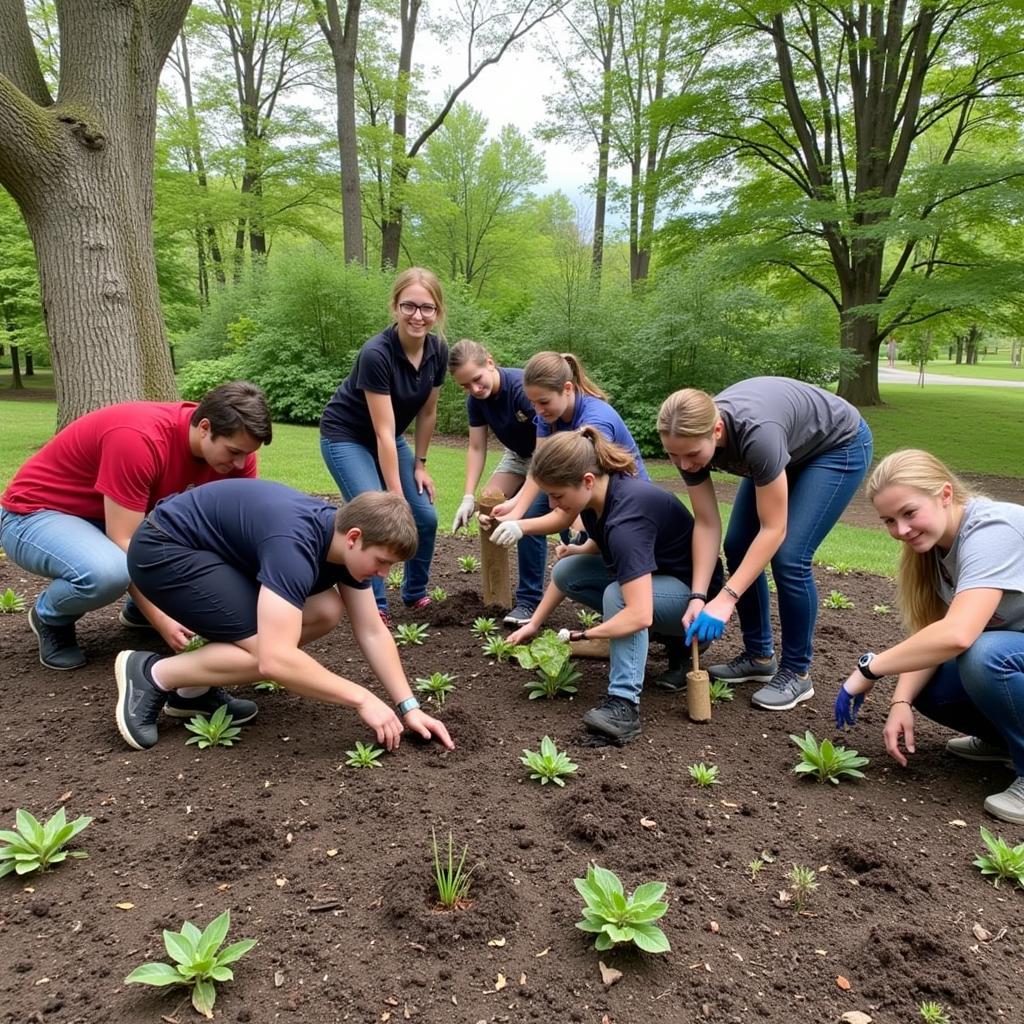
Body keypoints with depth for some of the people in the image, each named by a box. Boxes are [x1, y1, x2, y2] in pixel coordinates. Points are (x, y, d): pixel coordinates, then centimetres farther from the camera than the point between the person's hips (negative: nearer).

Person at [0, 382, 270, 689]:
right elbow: (124, 542, -32)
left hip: (121, 517, 6)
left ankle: (140, 608, 9)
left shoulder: (231, 444, -14)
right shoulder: (139, 439, -35)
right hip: (35, 514, -6)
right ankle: (50, 618, -2)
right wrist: (162, 622, -33)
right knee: (107, 571, -37)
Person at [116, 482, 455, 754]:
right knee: (271, 647, -22)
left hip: (220, 549, 9)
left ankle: (197, 686, 8)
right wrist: (361, 698, -30)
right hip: (164, 549, -9)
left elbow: (372, 632, 0)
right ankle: (151, 674, -2)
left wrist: (408, 706, -6)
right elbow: (275, 659, -40)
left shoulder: (346, 540, -6)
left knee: (326, 611, -3)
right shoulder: (296, 546, -34)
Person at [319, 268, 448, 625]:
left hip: (389, 439, 6)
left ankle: (415, 594, 21)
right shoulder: (376, 354, -31)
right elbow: (383, 432, -31)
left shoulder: (438, 351, -13)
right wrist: (396, 498, -29)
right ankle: (375, 608, -2)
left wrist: (419, 464, 4)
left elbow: (427, 412, 2)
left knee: (426, 517, 0)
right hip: (347, 436, -6)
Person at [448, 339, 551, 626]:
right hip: (519, 455, 7)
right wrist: (468, 498, -17)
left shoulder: (523, 387, -33)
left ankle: (529, 601, -13)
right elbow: (476, 448, -6)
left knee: (531, 517, -23)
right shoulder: (476, 400, -12)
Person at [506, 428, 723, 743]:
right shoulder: (596, 495, -10)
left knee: (618, 595, -34)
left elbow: (639, 615, -42)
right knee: (565, 571, -3)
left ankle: (623, 705, -31)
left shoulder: (626, 518, -35)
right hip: (653, 573, 9)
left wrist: (581, 636, -27)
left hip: (694, 591, -9)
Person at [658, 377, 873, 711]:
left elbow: (773, 530, -33)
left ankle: (796, 673, 1)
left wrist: (726, 599, -35)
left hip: (839, 446, -6)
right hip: (789, 450, 6)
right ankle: (759, 656, 14)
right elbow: (707, 524, -16)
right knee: (737, 547, -2)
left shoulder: (755, 433, -42)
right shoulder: (691, 438, -23)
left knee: (789, 557, -16)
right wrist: (698, 597, -23)